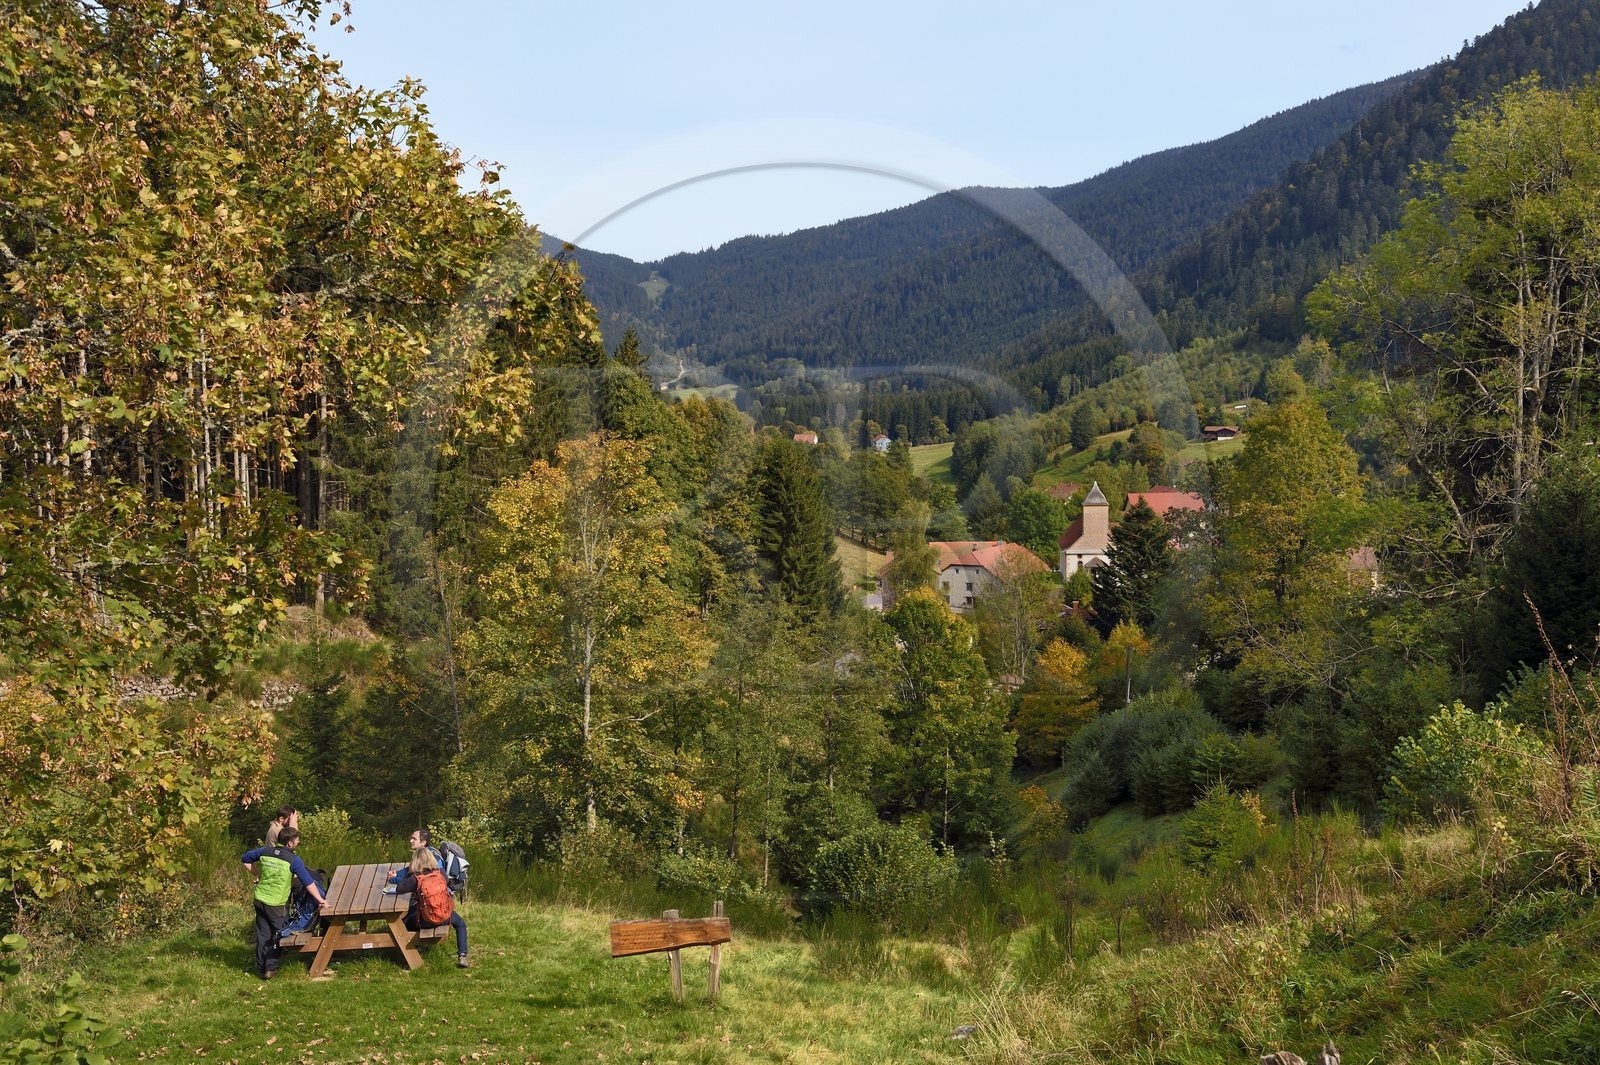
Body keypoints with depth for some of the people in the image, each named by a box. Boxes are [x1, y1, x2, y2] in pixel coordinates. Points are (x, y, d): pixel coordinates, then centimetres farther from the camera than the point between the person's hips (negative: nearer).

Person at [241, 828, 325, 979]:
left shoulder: (264, 852, 0)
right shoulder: (293, 860, -15)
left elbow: (245, 859, 15)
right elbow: (308, 882, -14)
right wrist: (320, 900, -8)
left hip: (260, 899, 5)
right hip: (277, 904, -5)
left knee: (262, 934, 14)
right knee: (278, 934, 12)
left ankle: (261, 968, 21)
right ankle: (271, 968, 9)